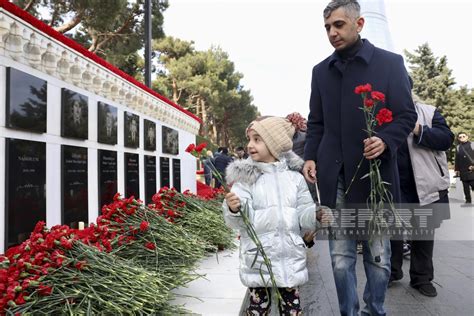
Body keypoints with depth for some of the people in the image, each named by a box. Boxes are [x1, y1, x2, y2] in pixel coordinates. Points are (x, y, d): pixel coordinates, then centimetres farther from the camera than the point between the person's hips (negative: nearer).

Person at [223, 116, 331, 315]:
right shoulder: (245, 177, -6)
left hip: (290, 256, 2)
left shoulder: (294, 177, 2)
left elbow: (303, 214, 4)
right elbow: (240, 220, -12)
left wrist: (317, 216, -16)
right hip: (258, 257, -2)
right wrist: (233, 210, -33)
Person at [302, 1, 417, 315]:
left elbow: (407, 114, 2)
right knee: (340, 257, 4)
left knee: (378, 255, 9)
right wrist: (311, 156, 1)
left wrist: (385, 140, -17)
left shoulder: (390, 62, 3)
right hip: (335, 177, 3)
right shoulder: (321, 71, 14)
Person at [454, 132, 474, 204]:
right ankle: (468, 200, 13)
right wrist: (456, 169, 9)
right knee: (466, 187, 7)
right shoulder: (458, 147, 12)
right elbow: (457, 160, 13)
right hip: (463, 171, 4)